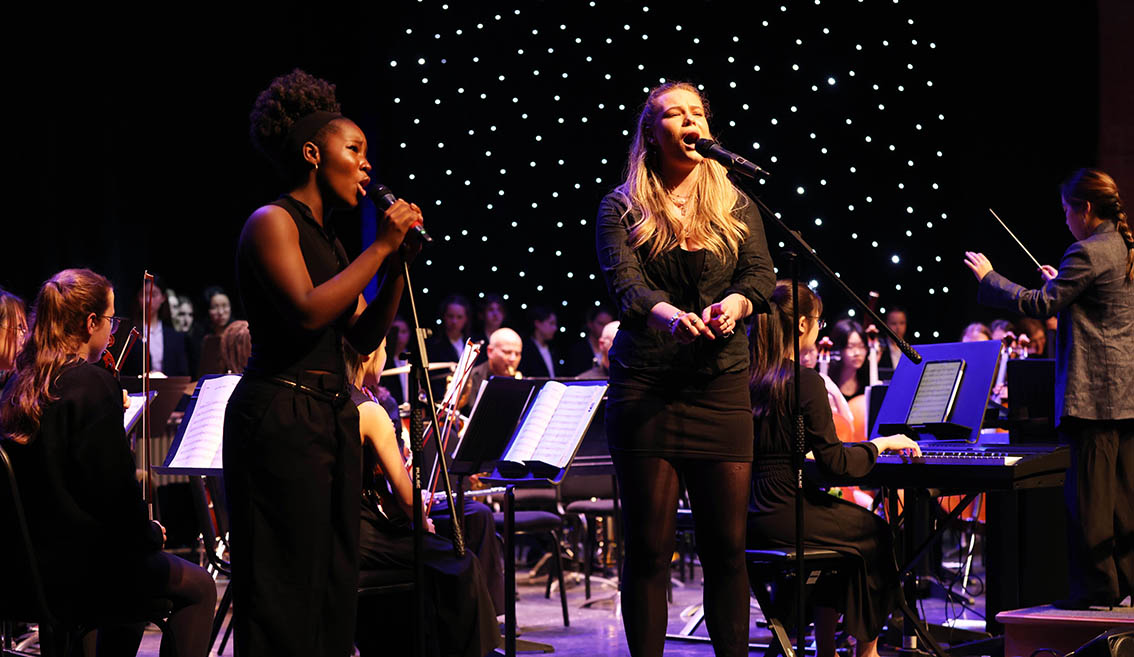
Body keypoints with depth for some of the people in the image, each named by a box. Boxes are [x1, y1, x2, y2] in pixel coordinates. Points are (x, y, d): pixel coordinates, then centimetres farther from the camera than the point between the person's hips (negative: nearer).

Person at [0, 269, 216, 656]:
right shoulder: (93, 383, -18)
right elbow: (114, 488, -20)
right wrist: (151, 532, -2)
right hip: (79, 570, -9)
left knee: (134, 568, 35)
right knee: (198, 588, 11)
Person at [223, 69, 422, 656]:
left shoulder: (326, 236, 17)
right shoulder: (272, 222, -7)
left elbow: (365, 337, 16)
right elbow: (308, 311, -21)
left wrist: (397, 264, 5)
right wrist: (379, 246, -14)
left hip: (332, 414, 9)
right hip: (280, 415, -9)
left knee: (334, 583, 8)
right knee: (285, 592, -8)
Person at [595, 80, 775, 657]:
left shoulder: (736, 206, 11)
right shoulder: (622, 208, 4)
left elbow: (762, 274, -1)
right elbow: (623, 282, -11)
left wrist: (735, 303, -24)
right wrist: (669, 314, -32)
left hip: (721, 387, 2)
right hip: (645, 388, -2)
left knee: (726, 544, 1)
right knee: (649, 546, 0)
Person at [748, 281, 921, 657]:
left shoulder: (749, 378, 7)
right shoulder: (805, 382, -14)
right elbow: (835, 465, -14)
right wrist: (880, 444, 1)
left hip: (748, 519, 7)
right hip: (782, 517, -7)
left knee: (843, 519, 28)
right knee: (875, 533, 16)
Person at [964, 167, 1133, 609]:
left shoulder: (1088, 254, -14)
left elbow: (1040, 305, -17)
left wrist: (988, 278, -7)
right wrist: (1062, 283, 28)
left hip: (1095, 391, -9)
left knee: (1088, 490, -3)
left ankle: (1096, 585, 0)